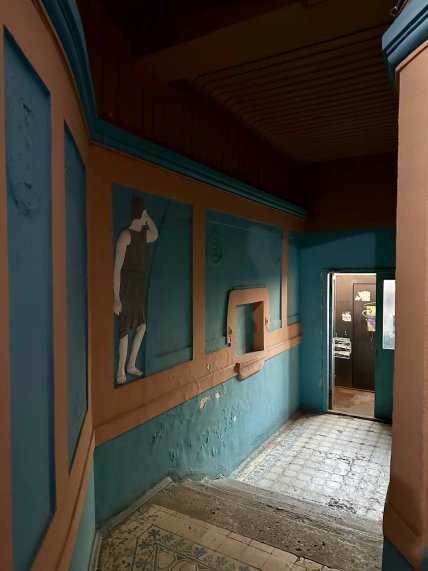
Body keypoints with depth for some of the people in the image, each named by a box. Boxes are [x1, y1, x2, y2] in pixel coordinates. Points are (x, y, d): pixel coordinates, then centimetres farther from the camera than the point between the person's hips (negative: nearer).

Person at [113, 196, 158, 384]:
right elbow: (117, 268, -18)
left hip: (139, 285, 8)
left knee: (141, 326, 14)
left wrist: (147, 217, 15)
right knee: (125, 329, 0)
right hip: (127, 285, -8)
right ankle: (121, 370, 15)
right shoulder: (126, 235, -15)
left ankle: (131, 365, 29)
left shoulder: (144, 234, 8)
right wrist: (116, 298, -20)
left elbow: (155, 235, 33)